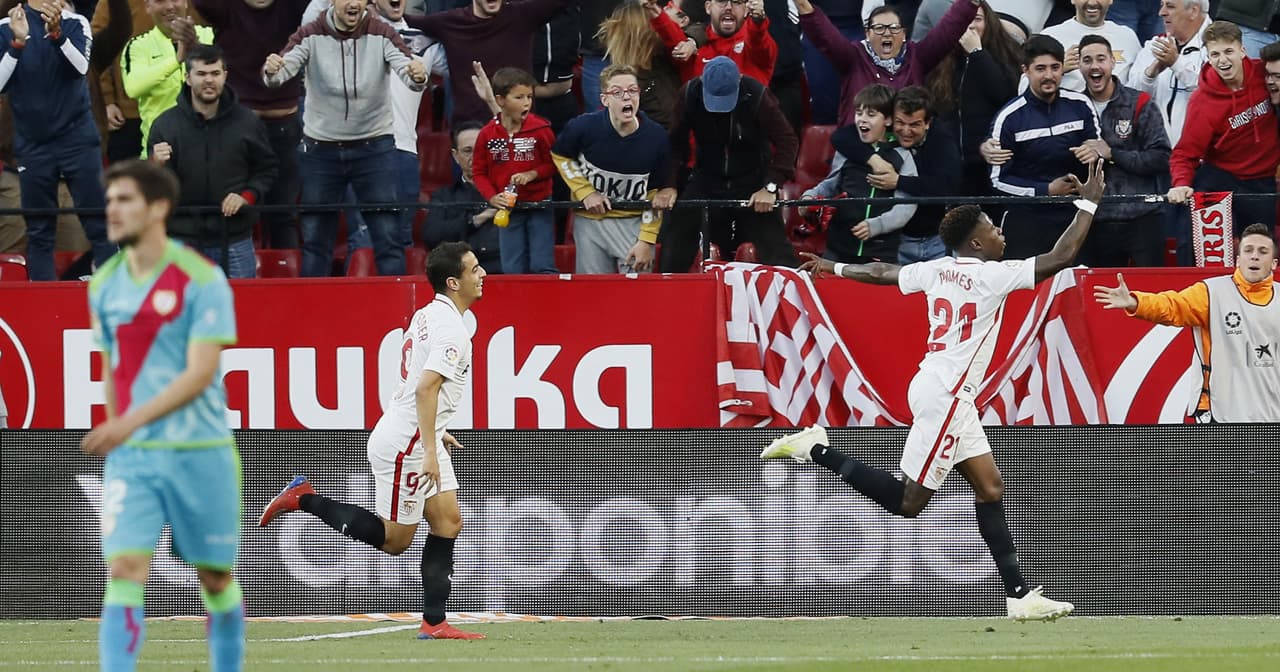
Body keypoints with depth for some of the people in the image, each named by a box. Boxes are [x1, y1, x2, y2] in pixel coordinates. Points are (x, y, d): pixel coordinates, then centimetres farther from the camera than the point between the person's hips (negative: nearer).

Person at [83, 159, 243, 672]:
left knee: (216, 576, 8)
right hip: (129, 457, 3)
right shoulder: (104, 286, 6)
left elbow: (200, 374, -18)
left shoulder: (201, 280, -11)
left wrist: (131, 422, -27)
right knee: (123, 569, -12)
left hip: (199, 451, -3)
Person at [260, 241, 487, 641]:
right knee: (394, 539, -2)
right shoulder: (450, 328, -19)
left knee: (448, 522, 5)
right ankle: (305, 499, 5)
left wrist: (434, 432, 28)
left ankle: (434, 622, 3)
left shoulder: (428, 316, 11)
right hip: (404, 444, -10)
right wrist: (429, 451, -30)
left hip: (419, 439, 10)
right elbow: (426, 386, -29)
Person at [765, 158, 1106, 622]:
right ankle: (816, 450, -1)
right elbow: (1061, 256, -19)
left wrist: (835, 269, 40)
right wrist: (1088, 203, -9)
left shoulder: (938, 271, 8)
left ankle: (1019, 595, 4)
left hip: (949, 396, 10)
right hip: (944, 395, -10)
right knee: (908, 501, -4)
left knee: (990, 489, 6)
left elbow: (881, 273, 22)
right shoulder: (990, 275, -15)